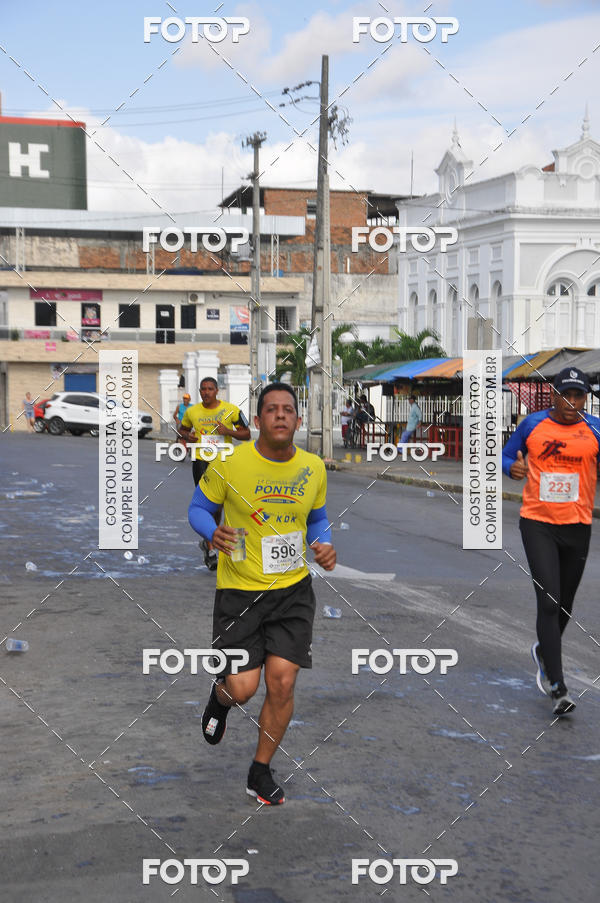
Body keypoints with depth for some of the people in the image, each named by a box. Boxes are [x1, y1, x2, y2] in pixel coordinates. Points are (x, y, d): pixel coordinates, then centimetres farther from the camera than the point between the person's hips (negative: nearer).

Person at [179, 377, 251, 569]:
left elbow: (246, 434, 3)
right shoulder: (192, 411, 3)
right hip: (200, 460, -1)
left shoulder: (231, 410, -2)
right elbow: (182, 429, 21)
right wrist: (187, 436, -3)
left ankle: (207, 541, 35)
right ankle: (210, 550, -8)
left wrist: (228, 431, -16)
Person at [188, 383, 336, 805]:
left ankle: (261, 772, 19)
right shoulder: (229, 464, -10)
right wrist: (214, 533, -19)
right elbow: (199, 507, 3)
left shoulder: (314, 468, 1)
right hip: (240, 590, -2)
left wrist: (326, 546, -2)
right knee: (243, 689, -5)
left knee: (282, 683, -3)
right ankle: (220, 697, 37)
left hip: (293, 589, 3)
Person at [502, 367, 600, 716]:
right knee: (549, 599, -13)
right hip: (538, 522, -2)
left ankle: (544, 651, 46)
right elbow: (506, 455, 10)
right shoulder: (532, 424, -1)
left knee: (564, 603, 15)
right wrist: (512, 467, -12)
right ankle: (558, 688, -13)